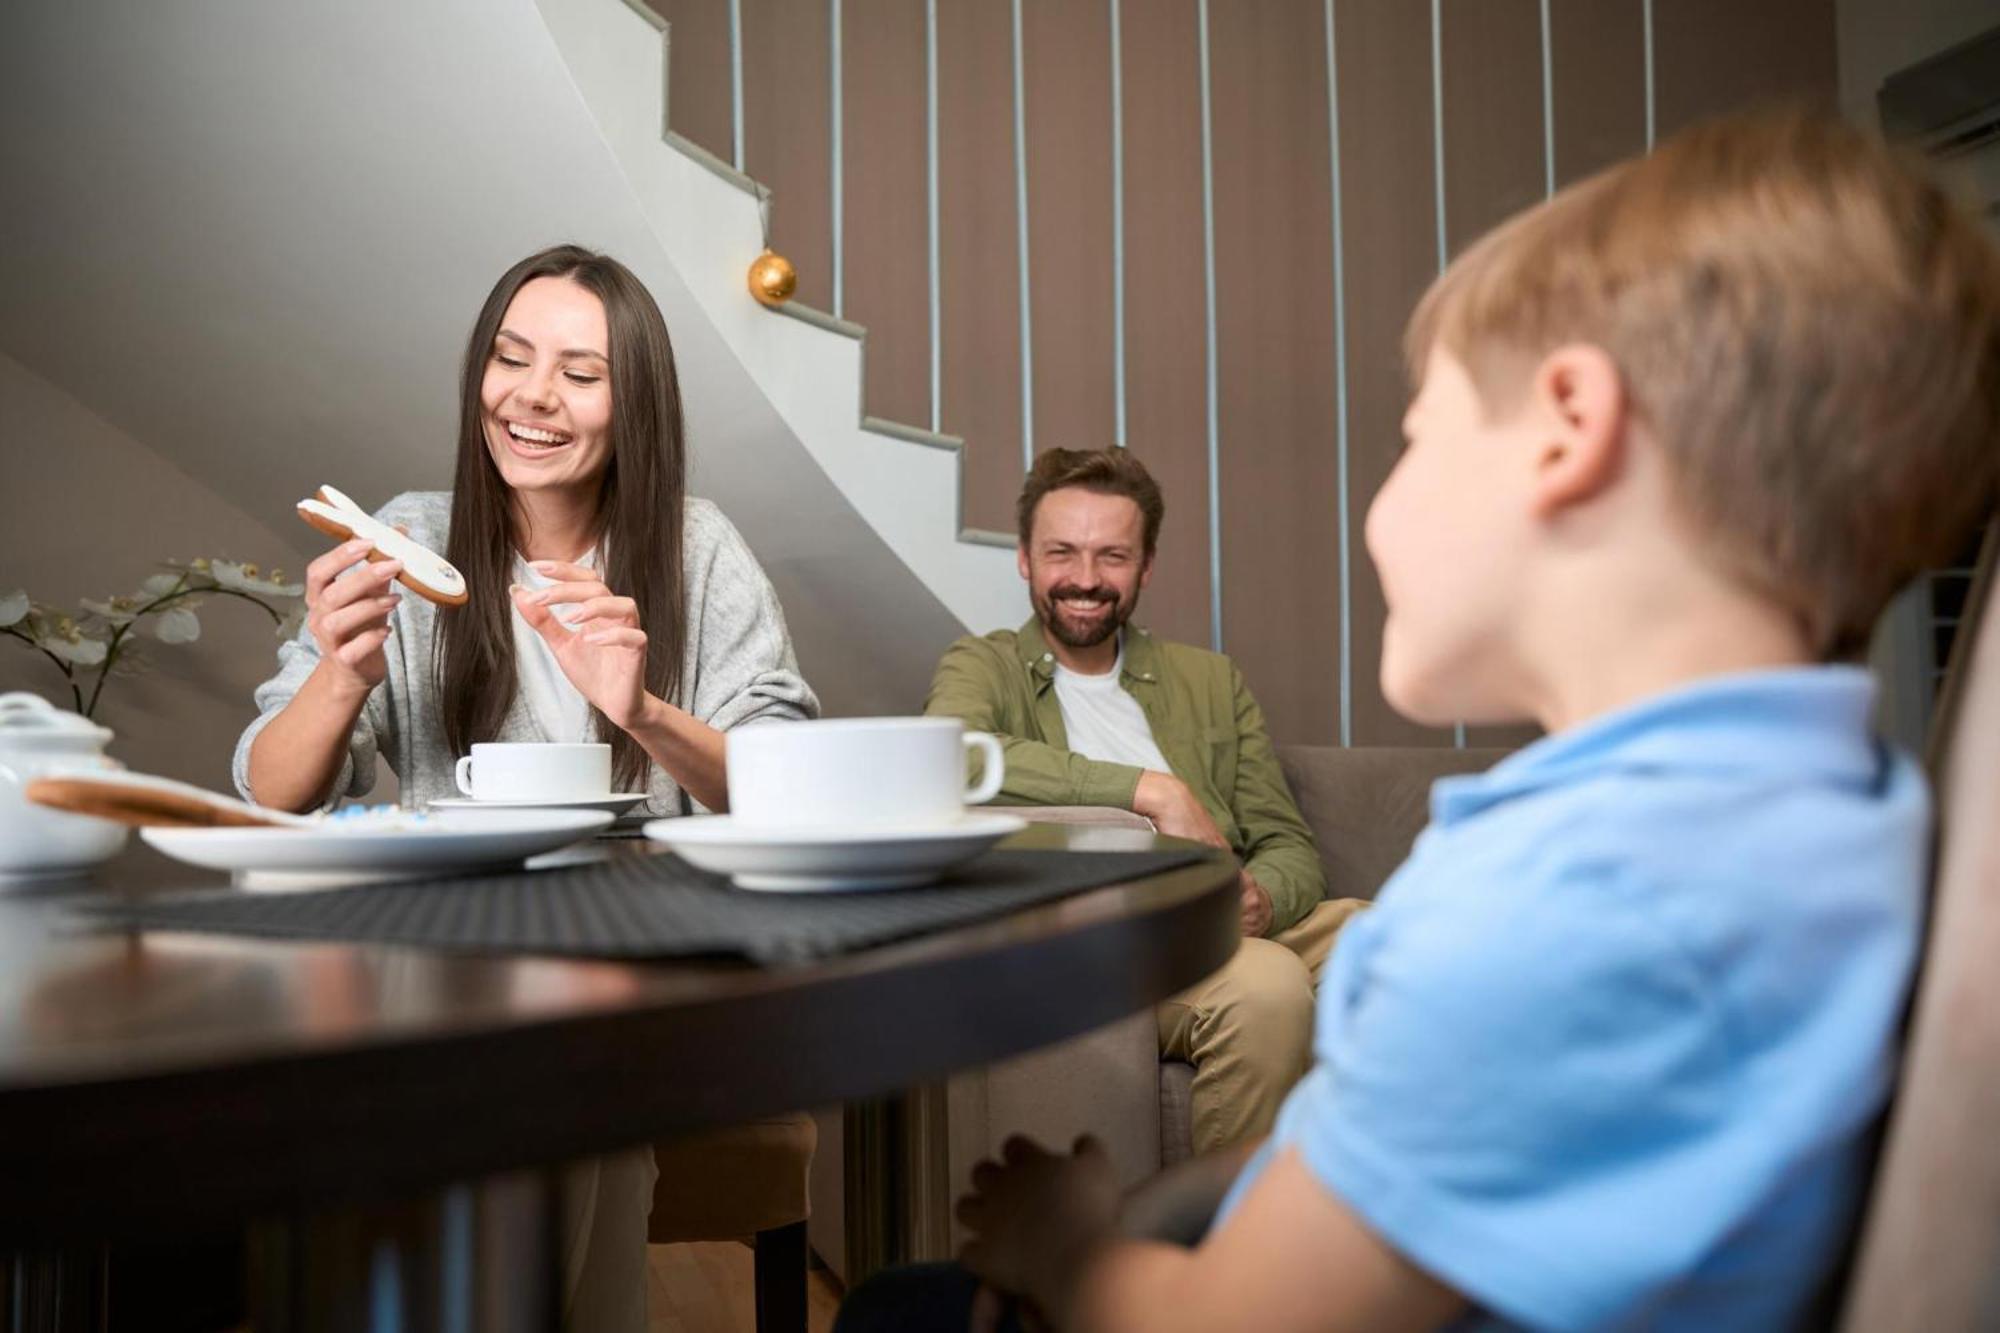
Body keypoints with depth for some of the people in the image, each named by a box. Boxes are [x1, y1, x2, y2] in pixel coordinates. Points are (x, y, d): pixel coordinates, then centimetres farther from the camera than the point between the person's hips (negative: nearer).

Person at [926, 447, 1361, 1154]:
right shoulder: (984, 666, 10)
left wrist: (1261, 899, -9)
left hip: (1234, 929, 5)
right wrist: (1153, 791, -17)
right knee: (1264, 983, -35)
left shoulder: (1211, 681, 22)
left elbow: (1290, 848, 16)